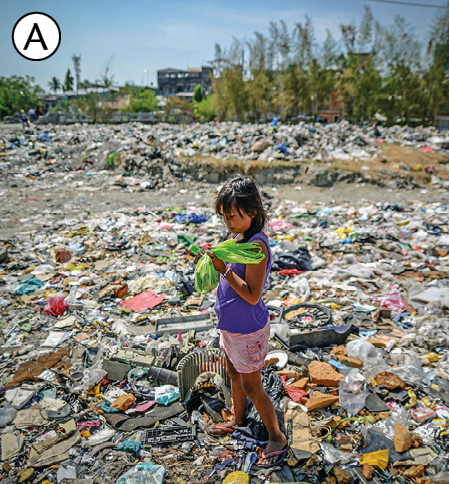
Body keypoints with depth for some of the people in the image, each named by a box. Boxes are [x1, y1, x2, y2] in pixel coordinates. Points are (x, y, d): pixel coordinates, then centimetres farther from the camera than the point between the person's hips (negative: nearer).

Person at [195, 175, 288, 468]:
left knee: (251, 388, 8)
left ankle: (277, 438, 30)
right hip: (232, 324, 9)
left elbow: (252, 295, -28)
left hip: (248, 330, -9)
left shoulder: (257, 245, -27)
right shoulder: (238, 237, 0)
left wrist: (223, 269, -31)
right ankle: (238, 421, 50)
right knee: (234, 374, 26)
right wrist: (212, 263, -6)